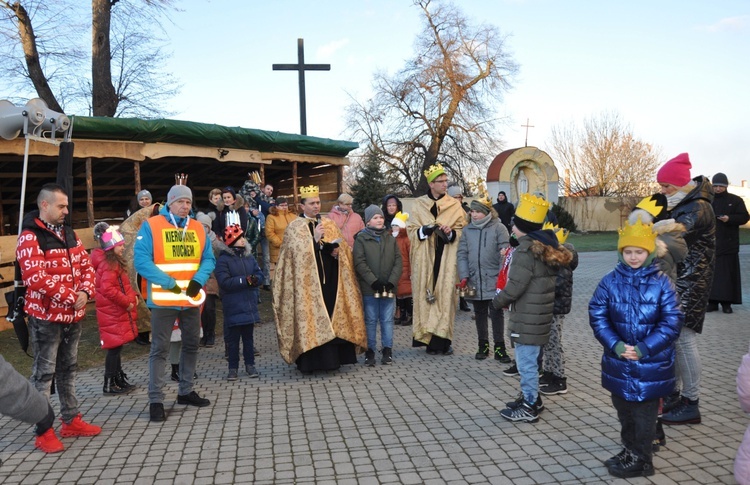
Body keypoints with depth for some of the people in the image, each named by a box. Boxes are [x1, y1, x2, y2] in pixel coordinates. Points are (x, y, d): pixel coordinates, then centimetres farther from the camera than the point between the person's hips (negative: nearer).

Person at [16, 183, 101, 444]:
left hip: (73, 315, 8)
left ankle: (71, 420, 27)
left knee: (68, 369, 16)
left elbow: (86, 265, 11)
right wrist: (71, 297, -21)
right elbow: (36, 277, -23)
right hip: (46, 316, -8)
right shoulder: (30, 237, -13)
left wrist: (85, 292, -8)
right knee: (44, 372, 1)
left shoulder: (69, 233, 11)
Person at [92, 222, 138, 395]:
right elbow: (108, 289, -27)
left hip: (117, 312, 10)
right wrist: (127, 302, -19)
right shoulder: (109, 265, -18)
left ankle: (119, 380, 24)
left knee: (116, 346, 15)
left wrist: (133, 295, 8)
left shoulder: (115, 262, 14)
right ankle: (109, 384, 3)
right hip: (113, 313, -10)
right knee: (115, 347, -4)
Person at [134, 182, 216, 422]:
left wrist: (198, 280, -12)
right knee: (160, 349, 0)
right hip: (163, 299, -5)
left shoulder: (198, 228, 8)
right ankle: (155, 400, 7)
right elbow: (141, 260, -15)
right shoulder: (151, 226, -7)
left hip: (191, 298, 6)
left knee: (192, 345, 15)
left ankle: (186, 391, 30)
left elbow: (208, 259, 8)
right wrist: (168, 283, -21)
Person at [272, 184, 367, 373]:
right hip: (308, 282, -4)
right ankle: (309, 361, 2)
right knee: (310, 317, -5)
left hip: (329, 281, 5)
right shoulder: (294, 227, 0)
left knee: (332, 316, 5)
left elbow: (342, 247, 17)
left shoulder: (329, 224, 14)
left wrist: (338, 251, -5)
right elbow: (297, 253, -12)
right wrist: (315, 238, -19)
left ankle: (333, 357, 14)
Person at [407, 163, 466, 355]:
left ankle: (442, 339, 1)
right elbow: (411, 230, 6)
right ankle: (429, 339, 5)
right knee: (426, 295, -2)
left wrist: (451, 233, -12)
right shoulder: (418, 205, 7)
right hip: (425, 259, 0)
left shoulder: (454, 205, 7)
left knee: (445, 295, -4)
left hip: (446, 259, 0)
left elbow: (461, 230, 8)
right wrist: (424, 230, -13)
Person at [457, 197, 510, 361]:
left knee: (496, 313, 4)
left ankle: (499, 346, 14)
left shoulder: (499, 228, -5)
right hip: (474, 281, 4)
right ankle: (483, 345, 25)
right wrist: (464, 276, -6)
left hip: (494, 281, -3)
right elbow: (462, 254, 4)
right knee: (480, 314, 13)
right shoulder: (467, 230, 5)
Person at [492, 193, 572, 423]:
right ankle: (531, 398, 34)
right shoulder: (545, 246, 10)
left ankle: (529, 408, 11)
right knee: (528, 360, 21)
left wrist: (498, 301, -3)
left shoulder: (526, 251, -20)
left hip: (527, 319, -10)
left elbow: (514, 287, -22)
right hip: (538, 315, 10)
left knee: (526, 361, 1)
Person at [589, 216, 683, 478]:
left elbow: (671, 323, -11)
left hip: (651, 363, -3)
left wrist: (643, 349, -19)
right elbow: (597, 317, -5)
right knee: (623, 409, 18)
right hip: (618, 361, 3)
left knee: (644, 412, 8)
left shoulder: (662, 283, -9)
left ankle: (640, 459, 24)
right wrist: (615, 345, -18)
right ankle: (630, 449, 38)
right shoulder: (610, 281, -4)